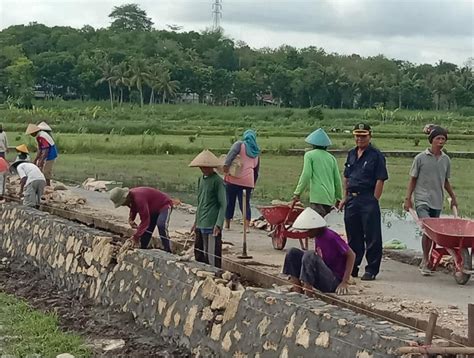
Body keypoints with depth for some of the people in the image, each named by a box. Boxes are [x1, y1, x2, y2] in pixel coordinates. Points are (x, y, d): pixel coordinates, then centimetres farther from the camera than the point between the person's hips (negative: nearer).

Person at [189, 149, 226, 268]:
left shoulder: (217, 181, -9)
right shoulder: (201, 179, 14)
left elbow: (223, 205, -11)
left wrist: (218, 225, -19)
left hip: (211, 226, -8)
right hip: (200, 225, 8)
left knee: (212, 258, -7)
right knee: (199, 256, 12)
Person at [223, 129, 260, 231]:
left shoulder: (240, 144, 5)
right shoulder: (256, 152, 19)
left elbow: (232, 153, -16)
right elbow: (256, 170, 23)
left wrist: (227, 164, -29)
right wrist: (253, 183, 29)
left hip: (234, 178, -3)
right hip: (248, 180, 3)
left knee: (230, 202, 7)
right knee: (246, 203, 6)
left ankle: (227, 224, 13)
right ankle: (246, 226, -7)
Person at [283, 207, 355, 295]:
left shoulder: (331, 237, -17)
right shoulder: (317, 237, 7)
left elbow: (351, 255, -16)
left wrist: (345, 282, -21)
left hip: (334, 281, -9)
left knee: (309, 255, -30)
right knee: (293, 252, -1)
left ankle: (307, 291, -25)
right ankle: (297, 287, -9)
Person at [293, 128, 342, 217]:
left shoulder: (309, 155, 2)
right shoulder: (331, 158, 16)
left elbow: (306, 175, -8)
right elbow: (337, 180, 15)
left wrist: (297, 193, -4)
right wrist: (339, 198, 25)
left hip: (317, 197, -6)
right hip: (330, 198, 6)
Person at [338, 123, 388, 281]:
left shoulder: (376, 155, -6)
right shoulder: (351, 154, 14)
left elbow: (380, 180, -10)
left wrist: (374, 201, -14)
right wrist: (345, 198, 13)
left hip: (368, 200, -7)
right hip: (352, 199, 7)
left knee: (372, 237, -2)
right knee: (353, 236, 13)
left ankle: (371, 270, 4)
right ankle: (352, 267, 22)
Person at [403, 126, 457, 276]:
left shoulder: (446, 160, 8)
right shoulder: (421, 158, -3)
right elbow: (412, 180, 2)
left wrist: (453, 197, 17)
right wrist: (407, 199, -3)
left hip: (437, 202, 4)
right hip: (422, 200, -4)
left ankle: (425, 262, 17)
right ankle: (426, 260, -7)